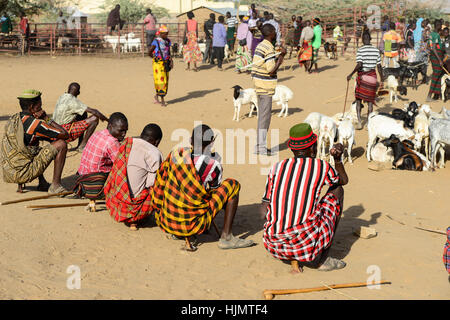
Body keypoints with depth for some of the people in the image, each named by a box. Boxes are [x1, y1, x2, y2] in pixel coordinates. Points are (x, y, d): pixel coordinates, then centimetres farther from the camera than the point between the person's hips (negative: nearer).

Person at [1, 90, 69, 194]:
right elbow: (65, 134, -6)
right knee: (61, 144, -5)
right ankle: (55, 185, -2)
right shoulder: (34, 123, -13)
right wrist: (47, 119, 3)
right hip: (23, 173, -8)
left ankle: (42, 183, 26)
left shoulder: (12, 120, 11)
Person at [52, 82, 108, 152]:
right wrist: (106, 119, -1)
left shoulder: (61, 97, 11)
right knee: (94, 118, -11)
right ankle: (82, 146, -4)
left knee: (83, 114, 23)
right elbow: (93, 111, -17)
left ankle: (80, 144, 19)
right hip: (66, 133, -9)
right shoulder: (72, 101, -16)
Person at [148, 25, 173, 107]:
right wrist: (155, 58, 9)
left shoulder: (167, 41, 9)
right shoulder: (156, 42, -10)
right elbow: (149, 52, -3)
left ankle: (157, 96, 25)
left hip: (166, 63, 7)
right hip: (158, 63, -7)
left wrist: (171, 60, 3)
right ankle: (162, 100, -5)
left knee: (165, 81, 9)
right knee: (160, 80, -9)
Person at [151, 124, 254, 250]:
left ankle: (172, 233, 26)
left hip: (165, 224, 5)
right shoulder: (214, 165, -11)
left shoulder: (176, 154, -1)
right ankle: (226, 237, 3)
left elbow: (159, 183, 9)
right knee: (233, 184, 5)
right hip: (192, 227, -5)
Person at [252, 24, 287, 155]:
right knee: (265, 116, -3)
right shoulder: (269, 49, -18)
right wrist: (281, 56, -14)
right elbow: (271, 70, -22)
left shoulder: (260, 46, 12)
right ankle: (262, 147, 1)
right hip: (266, 86, -10)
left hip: (259, 84, 10)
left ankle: (259, 145, 22)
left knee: (262, 115, 16)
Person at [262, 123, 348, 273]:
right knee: (337, 190, 22)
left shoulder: (276, 168, 11)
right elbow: (344, 180, 29)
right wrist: (338, 158, 35)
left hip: (274, 246, 3)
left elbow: (264, 213, 12)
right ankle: (322, 259, 19)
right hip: (308, 246, -3)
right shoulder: (321, 166, 6)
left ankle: (294, 261, 16)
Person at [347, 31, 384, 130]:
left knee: (358, 99, 8)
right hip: (372, 76, 3)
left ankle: (359, 122, -1)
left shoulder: (360, 50, -10)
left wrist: (351, 75, -10)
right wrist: (381, 79, 10)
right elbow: (379, 66, 3)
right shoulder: (376, 50, 2)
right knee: (370, 101, 8)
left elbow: (359, 65, -19)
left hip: (362, 76, -3)